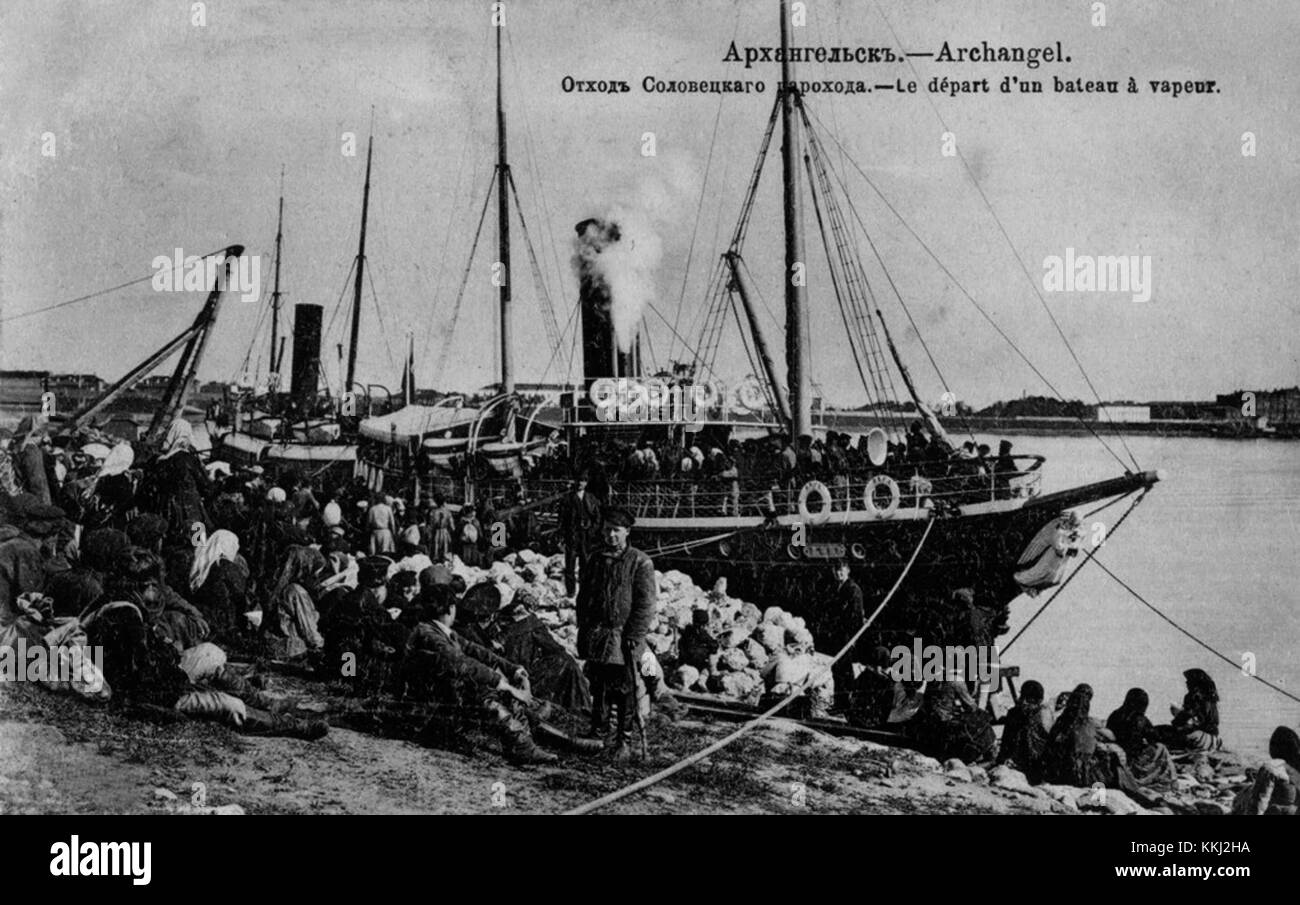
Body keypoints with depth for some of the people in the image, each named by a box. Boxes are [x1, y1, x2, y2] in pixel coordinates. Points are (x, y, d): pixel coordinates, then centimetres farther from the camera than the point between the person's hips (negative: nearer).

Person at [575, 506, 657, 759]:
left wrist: (635, 635, -13)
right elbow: (583, 598, 17)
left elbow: (646, 603, -7)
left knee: (626, 691, -1)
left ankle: (624, 742, 7)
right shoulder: (594, 560, 12)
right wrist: (583, 630, 9)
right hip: (595, 635, 4)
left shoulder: (640, 562, -3)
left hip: (624, 637, -4)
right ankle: (598, 733, 21)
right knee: (598, 687, 9)